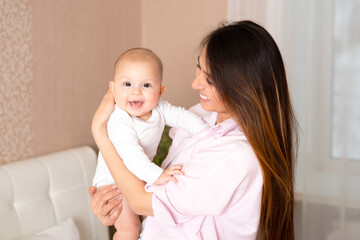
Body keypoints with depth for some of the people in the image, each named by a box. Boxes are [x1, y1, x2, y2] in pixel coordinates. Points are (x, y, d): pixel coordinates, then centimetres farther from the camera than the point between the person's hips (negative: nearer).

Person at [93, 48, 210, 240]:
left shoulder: (159, 108, -13)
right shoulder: (119, 123, -36)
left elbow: (182, 116, -3)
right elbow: (131, 155, -45)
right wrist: (157, 175, -53)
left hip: (140, 174, 7)